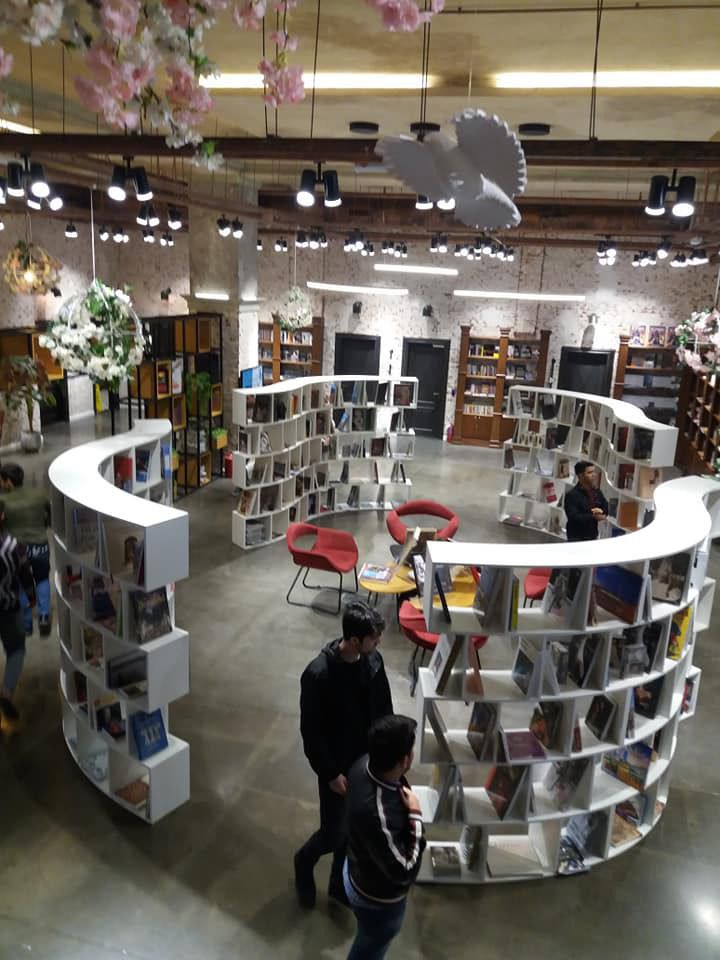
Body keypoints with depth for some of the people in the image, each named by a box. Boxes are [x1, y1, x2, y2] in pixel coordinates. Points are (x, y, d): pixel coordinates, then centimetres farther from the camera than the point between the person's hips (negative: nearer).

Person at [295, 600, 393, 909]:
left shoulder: (374, 661, -9)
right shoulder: (318, 674, -28)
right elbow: (310, 732, -19)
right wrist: (330, 773, -15)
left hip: (369, 761, 5)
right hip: (338, 767, -5)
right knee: (334, 834, 9)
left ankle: (339, 884, 43)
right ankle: (305, 861, 42)